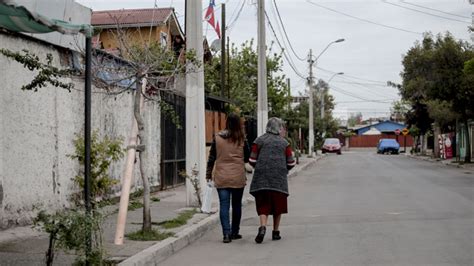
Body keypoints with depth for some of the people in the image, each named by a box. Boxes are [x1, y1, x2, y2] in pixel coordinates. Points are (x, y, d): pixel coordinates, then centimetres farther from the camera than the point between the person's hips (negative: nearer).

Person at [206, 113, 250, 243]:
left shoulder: (217, 138, -1)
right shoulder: (242, 139, -4)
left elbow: (211, 157, 3)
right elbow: (247, 158, 3)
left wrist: (208, 174, 12)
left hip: (221, 177, 0)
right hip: (238, 177, 0)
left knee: (224, 205, 1)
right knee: (236, 205, 13)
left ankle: (226, 234, -8)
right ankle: (234, 232, 22)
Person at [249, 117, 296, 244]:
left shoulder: (259, 140, 3)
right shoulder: (284, 143, 5)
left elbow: (252, 160, 1)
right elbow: (291, 163, 6)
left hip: (262, 178, 0)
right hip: (279, 179, 0)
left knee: (263, 205, 2)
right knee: (277, 205, 11)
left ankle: (262, 227, -20)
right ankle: (276, 232, 16)